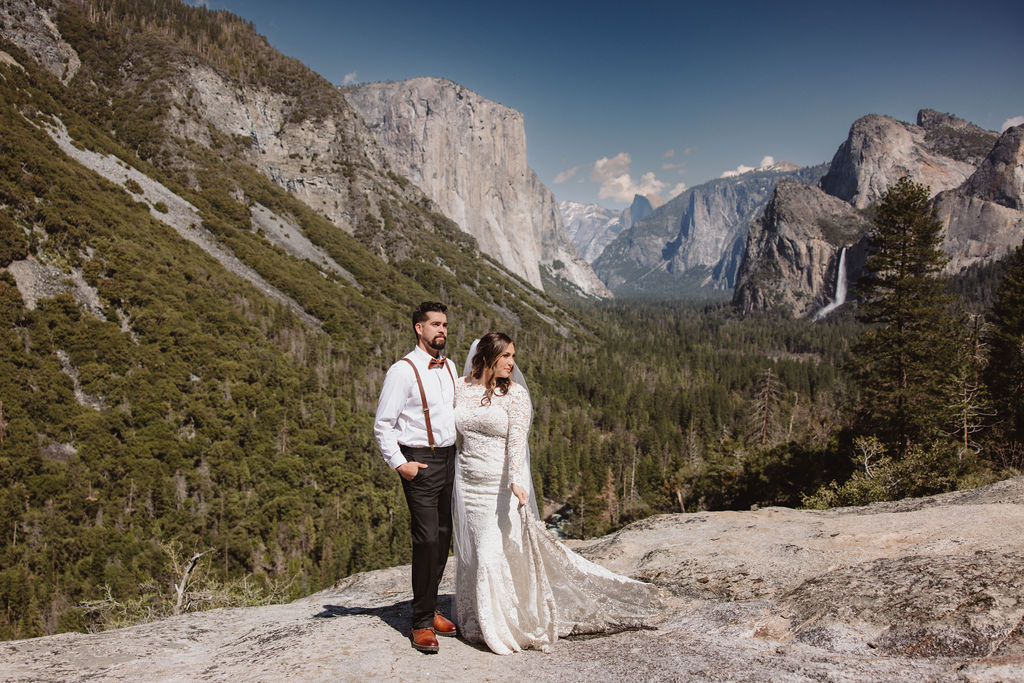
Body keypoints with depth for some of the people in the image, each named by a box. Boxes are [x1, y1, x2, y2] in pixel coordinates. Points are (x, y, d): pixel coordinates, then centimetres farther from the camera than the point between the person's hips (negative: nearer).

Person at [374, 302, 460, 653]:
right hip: (420, 462, -7)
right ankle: (421, 622, 5)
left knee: (443, 535, 11)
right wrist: (399, 463, -13)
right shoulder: (402, 371, -10)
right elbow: (383, 425, -8)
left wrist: (460, 452, 16)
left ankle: (431, 610, 26)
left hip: (449, 458, 7)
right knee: (427, 538, -9)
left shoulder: (449, 367, 11)